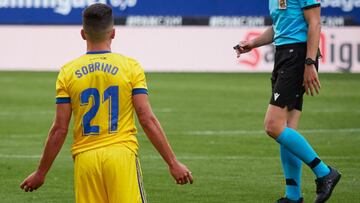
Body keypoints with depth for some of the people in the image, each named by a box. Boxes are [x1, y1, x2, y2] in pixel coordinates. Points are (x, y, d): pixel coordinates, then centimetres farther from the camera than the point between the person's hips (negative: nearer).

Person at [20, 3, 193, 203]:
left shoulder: (68, 72, 4)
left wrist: (41, 173, 11)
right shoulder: (131, 67, 0)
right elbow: (147, 120, -5)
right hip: (121, 154, -2)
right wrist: (173, 163, -1)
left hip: (85, 160, 2)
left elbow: (59, 129, 2)